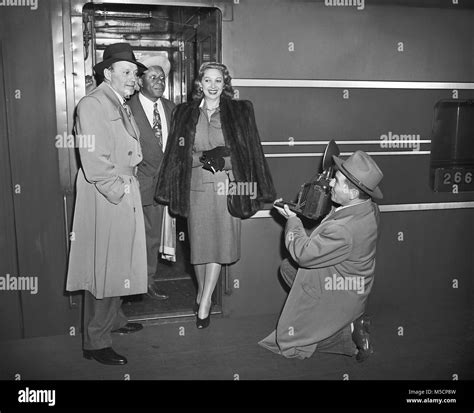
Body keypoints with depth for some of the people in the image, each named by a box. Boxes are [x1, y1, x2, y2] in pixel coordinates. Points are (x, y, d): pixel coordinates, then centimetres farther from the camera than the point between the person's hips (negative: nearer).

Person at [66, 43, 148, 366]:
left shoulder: (122, 106, 16)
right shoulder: (92, 105, -13)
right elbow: (95, 161, -20)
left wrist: (130, 184, 9)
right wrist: (118, 191, -16)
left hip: (126, 197, 9)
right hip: (105, 199, -9)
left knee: (120, 264, 19)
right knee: (104, 269, -2)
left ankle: (113, 320, 36)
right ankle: (96, 342, 10)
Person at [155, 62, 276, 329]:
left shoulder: (240, 111, 4)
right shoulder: (185, 113, 8)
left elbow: (251, 151, 3)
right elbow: (178, 154, 9)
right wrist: (203, 158, -4)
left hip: (227, 186, -1)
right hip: (197, 186, 2)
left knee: (219, 242, -2)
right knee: (199, 243, 7)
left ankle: (204, 302, 6)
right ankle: (202, 292, 26)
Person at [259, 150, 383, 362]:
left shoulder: (343, 230, -39)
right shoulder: (369, 208, -11)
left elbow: (303, 253, -25)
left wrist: (293, 221, -12)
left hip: (338, 294, -8)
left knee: (287, 338, 7)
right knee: (286, 268, 20)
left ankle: (350, 330, 3)